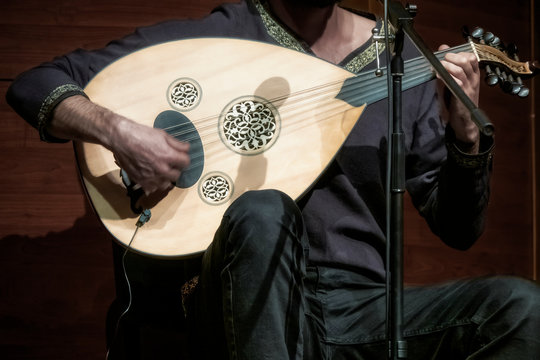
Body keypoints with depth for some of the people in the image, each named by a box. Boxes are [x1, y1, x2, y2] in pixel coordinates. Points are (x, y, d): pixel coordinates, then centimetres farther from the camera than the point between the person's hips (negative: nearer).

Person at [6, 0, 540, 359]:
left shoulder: (402, 61, 9)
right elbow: (34, 86, 1)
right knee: (261, 211, -35)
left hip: (364, 314, 3)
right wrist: (117, 131, -19)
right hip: (250, 308, -3)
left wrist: (465, 131, -8)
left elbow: (457, 230, 10)